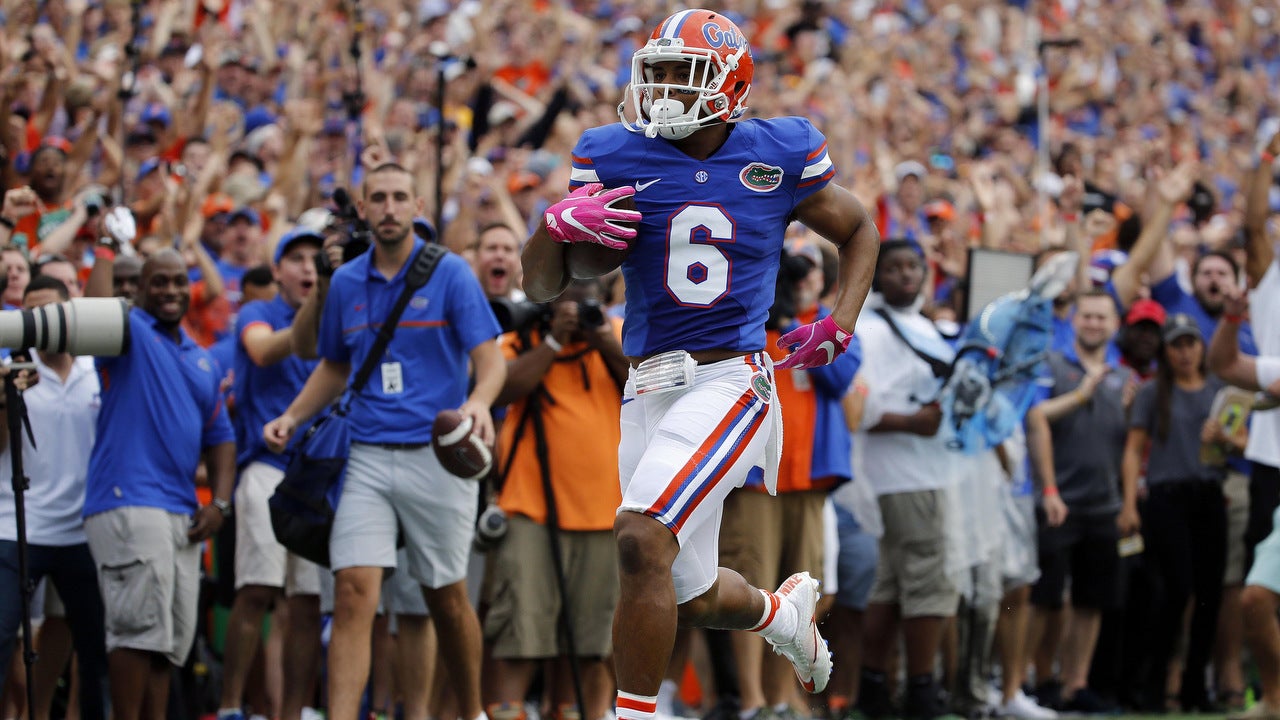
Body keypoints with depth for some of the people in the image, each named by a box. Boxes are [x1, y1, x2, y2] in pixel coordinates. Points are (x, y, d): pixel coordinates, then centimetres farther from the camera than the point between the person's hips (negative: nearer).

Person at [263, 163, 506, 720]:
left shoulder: (450, 275, -3)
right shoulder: (346, 283, 9)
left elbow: (491, 360, -7)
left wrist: (479, 402, -29)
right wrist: (292, 417, 9)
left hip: (438, 456, -3)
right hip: (368, 458, 3)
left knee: (446, 597, 8)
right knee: (353, 590, -12)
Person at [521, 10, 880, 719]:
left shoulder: (778, 159, -1)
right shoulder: (616, 158, 1)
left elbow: (859, 232, 17)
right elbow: (540, 287, 4)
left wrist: (841, 324, 2)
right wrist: (557, 225, -17)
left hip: (730, 381, -4)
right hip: (649, 388, 4)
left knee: (641, 542, -25)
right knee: (692, 598, 16)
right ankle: (784, 610, 50)